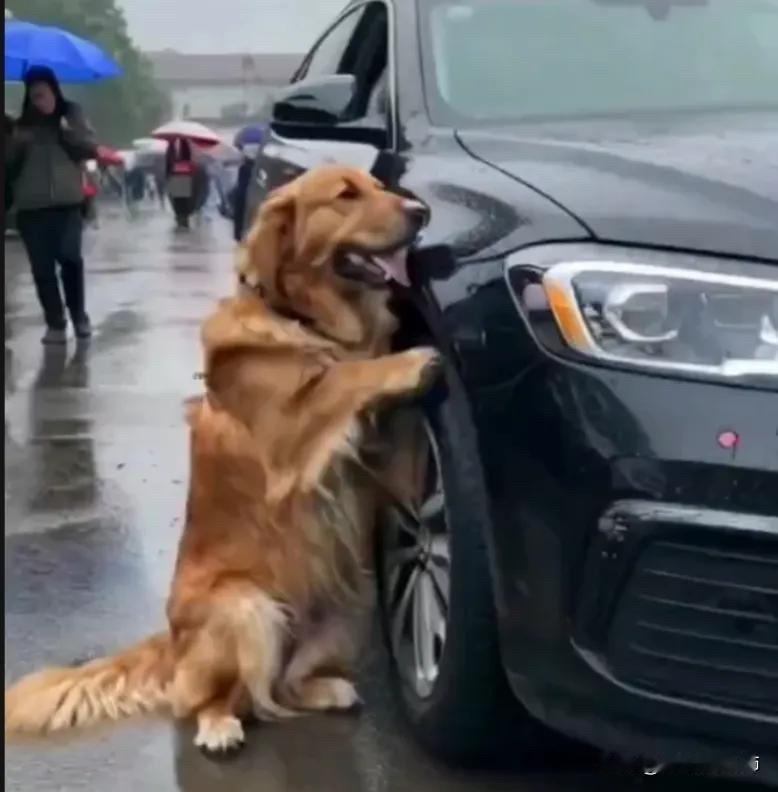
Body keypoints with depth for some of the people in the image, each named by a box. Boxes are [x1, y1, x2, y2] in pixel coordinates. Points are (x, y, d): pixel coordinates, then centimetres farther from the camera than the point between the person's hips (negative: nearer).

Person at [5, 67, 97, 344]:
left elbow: (91, 149, 0)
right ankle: (55, 324, 4)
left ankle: (79, 317, 6)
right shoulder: (23, 124, 12)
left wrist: (68, 132, -15)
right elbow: (9, 164, 10)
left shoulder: (72, 114, 7)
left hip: (68, 203, -2)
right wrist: (16, 143, -9)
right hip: (31, 207, 2)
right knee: (42, 267, -2)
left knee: (70, 259, -13)